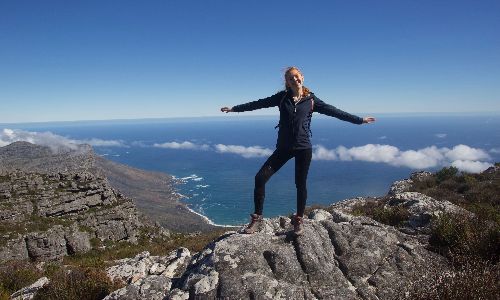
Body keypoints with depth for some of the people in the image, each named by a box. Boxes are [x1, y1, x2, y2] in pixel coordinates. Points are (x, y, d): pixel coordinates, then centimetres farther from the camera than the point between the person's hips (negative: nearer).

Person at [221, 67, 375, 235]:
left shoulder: (311, 100, 3)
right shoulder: (282, 97, 5)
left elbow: (334, 111, 6)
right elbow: (259, 103, 7)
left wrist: (359, 120, 6)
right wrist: (235, 108, 8)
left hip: (303, 148, -1)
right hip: (283, 148, 1)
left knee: (301, 184, 7)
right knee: (260, 178, -8)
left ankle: (298, 220, 27)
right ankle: (257, 217, 6)